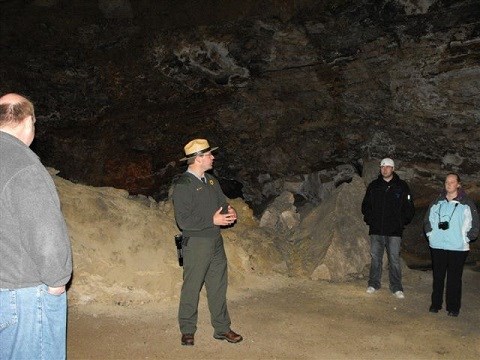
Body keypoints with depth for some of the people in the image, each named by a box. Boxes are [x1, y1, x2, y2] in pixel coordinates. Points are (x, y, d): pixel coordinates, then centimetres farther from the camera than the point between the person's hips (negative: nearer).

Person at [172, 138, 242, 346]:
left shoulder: (211, 181, 11)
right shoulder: (183, 185, -15)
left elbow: (222, 202, 19)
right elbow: (183, 220, -21)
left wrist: (230, 212, -5)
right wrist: (212, 220, -21)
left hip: (216, 241, 7)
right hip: (195, 243, -7)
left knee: (218, 287, 13)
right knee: (191, 288, 4)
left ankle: (222, 328, 25)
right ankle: (187, 331, 20)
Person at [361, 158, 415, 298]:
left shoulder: (402, 186, 3)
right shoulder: (373, 186, 10)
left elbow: (409, 208, 4)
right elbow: (365, 205, 16)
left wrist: (402, 222, -4)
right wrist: (369, 219, 3)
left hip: (394, 230, -2)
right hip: (376, 230, 2)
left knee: (394, 258, -1)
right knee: (375, 257, 8)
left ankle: (396, 287, 8)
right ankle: (373, 284, 19)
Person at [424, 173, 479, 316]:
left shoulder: (467, 203, -2)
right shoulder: (437, 202, 7)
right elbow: (427, 220, 17)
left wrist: (465, 239, -4)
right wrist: (430, 234, 7)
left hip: (458, 248, -3)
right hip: (437, 246, 3)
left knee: (454, 278, 2)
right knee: (438, 276, 11)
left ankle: (453, 307, 13)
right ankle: (436, 303, 22)